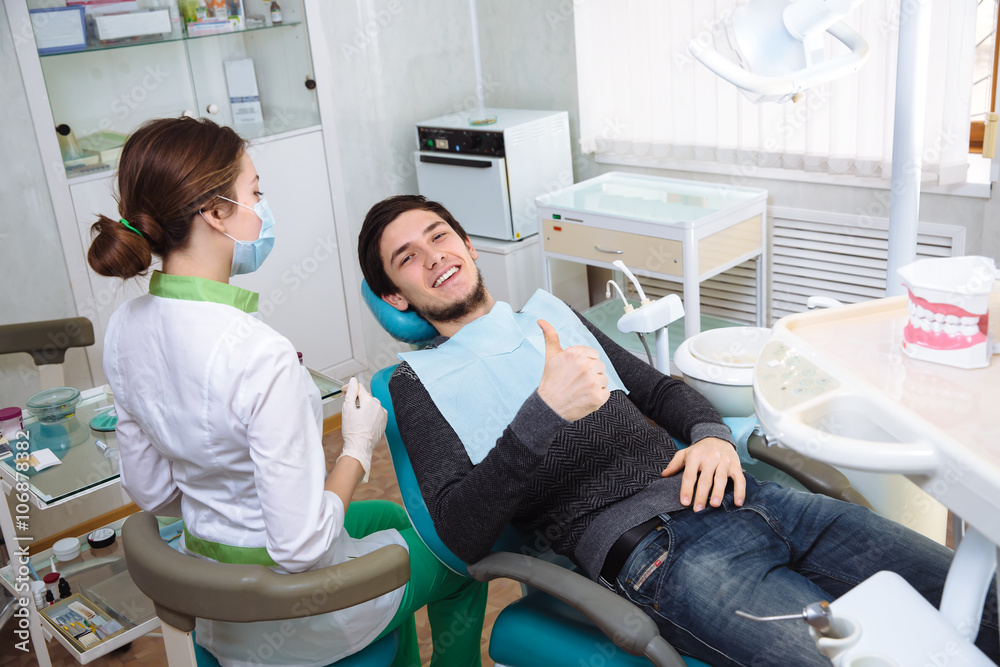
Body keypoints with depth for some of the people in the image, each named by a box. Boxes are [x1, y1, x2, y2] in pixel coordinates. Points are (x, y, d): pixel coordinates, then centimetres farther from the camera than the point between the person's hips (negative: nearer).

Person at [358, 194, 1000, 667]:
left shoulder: (553, 311, 24)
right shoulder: (421, 382, 6)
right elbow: (463, 533, -7)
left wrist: (713, 435, 5)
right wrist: (543, 415, -20)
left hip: (732, 497, 7)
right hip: (650, 548, -6)